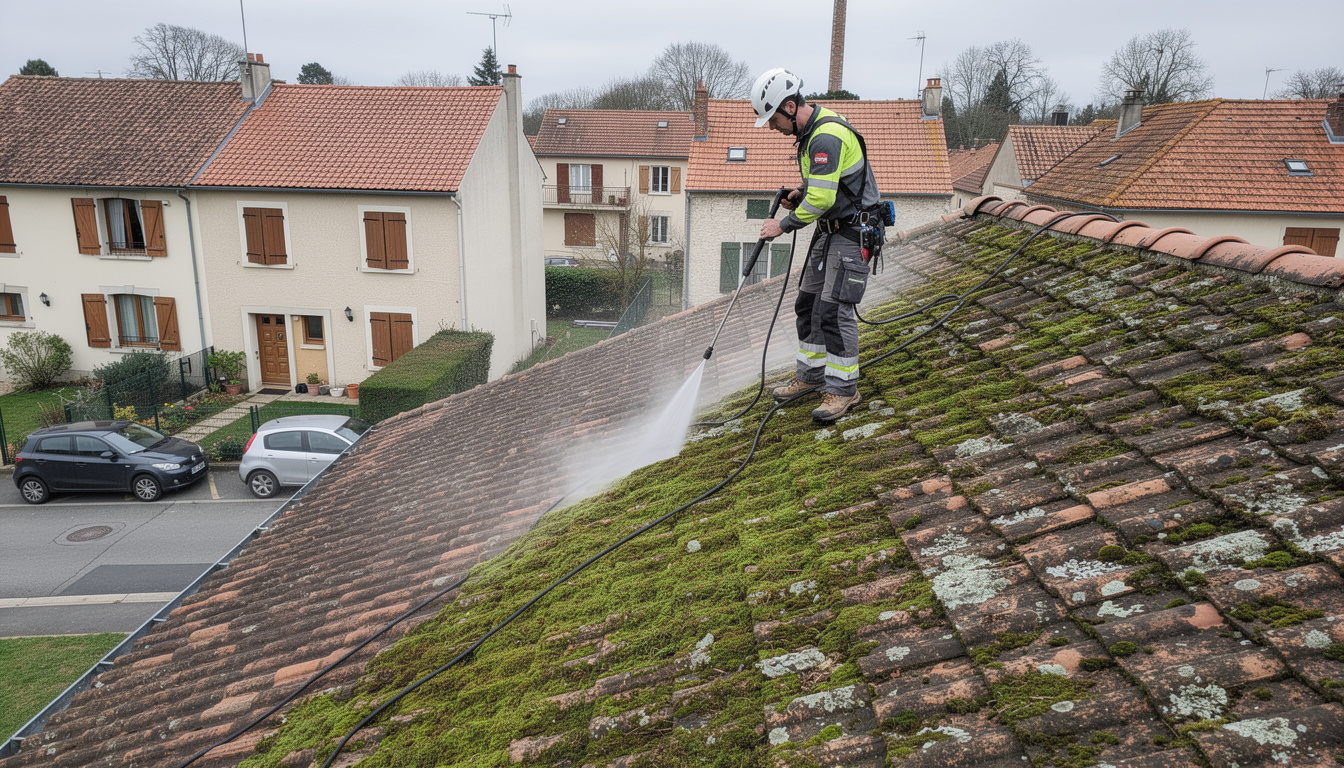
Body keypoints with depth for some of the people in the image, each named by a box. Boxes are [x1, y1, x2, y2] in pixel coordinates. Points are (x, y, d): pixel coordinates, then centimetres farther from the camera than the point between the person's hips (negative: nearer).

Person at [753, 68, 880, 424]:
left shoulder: (828, 136, -23)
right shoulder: (811, 130, 10)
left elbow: (822, 199, -28)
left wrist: (784, 225, -16)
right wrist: (800, 193, 6)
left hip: (852, 232, -10)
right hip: (829, 230, 10)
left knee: (834, 308, -12)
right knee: (808, 302, 12)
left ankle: (843, 388, -2)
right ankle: (811, 374, 25)